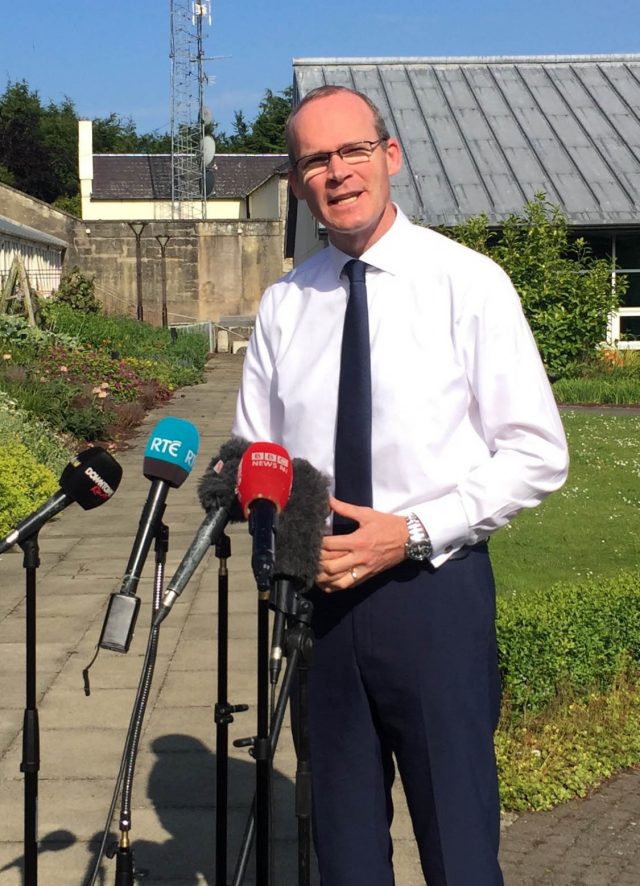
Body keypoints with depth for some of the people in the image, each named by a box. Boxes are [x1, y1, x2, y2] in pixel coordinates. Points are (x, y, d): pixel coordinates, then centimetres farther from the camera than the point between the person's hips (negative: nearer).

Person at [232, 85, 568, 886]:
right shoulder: (283, 304, 6)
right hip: (319, 599, 4)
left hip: (435, 590, -4)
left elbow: (537, 454, -7)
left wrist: (413, 530, -16)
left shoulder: (467, 283, -6)